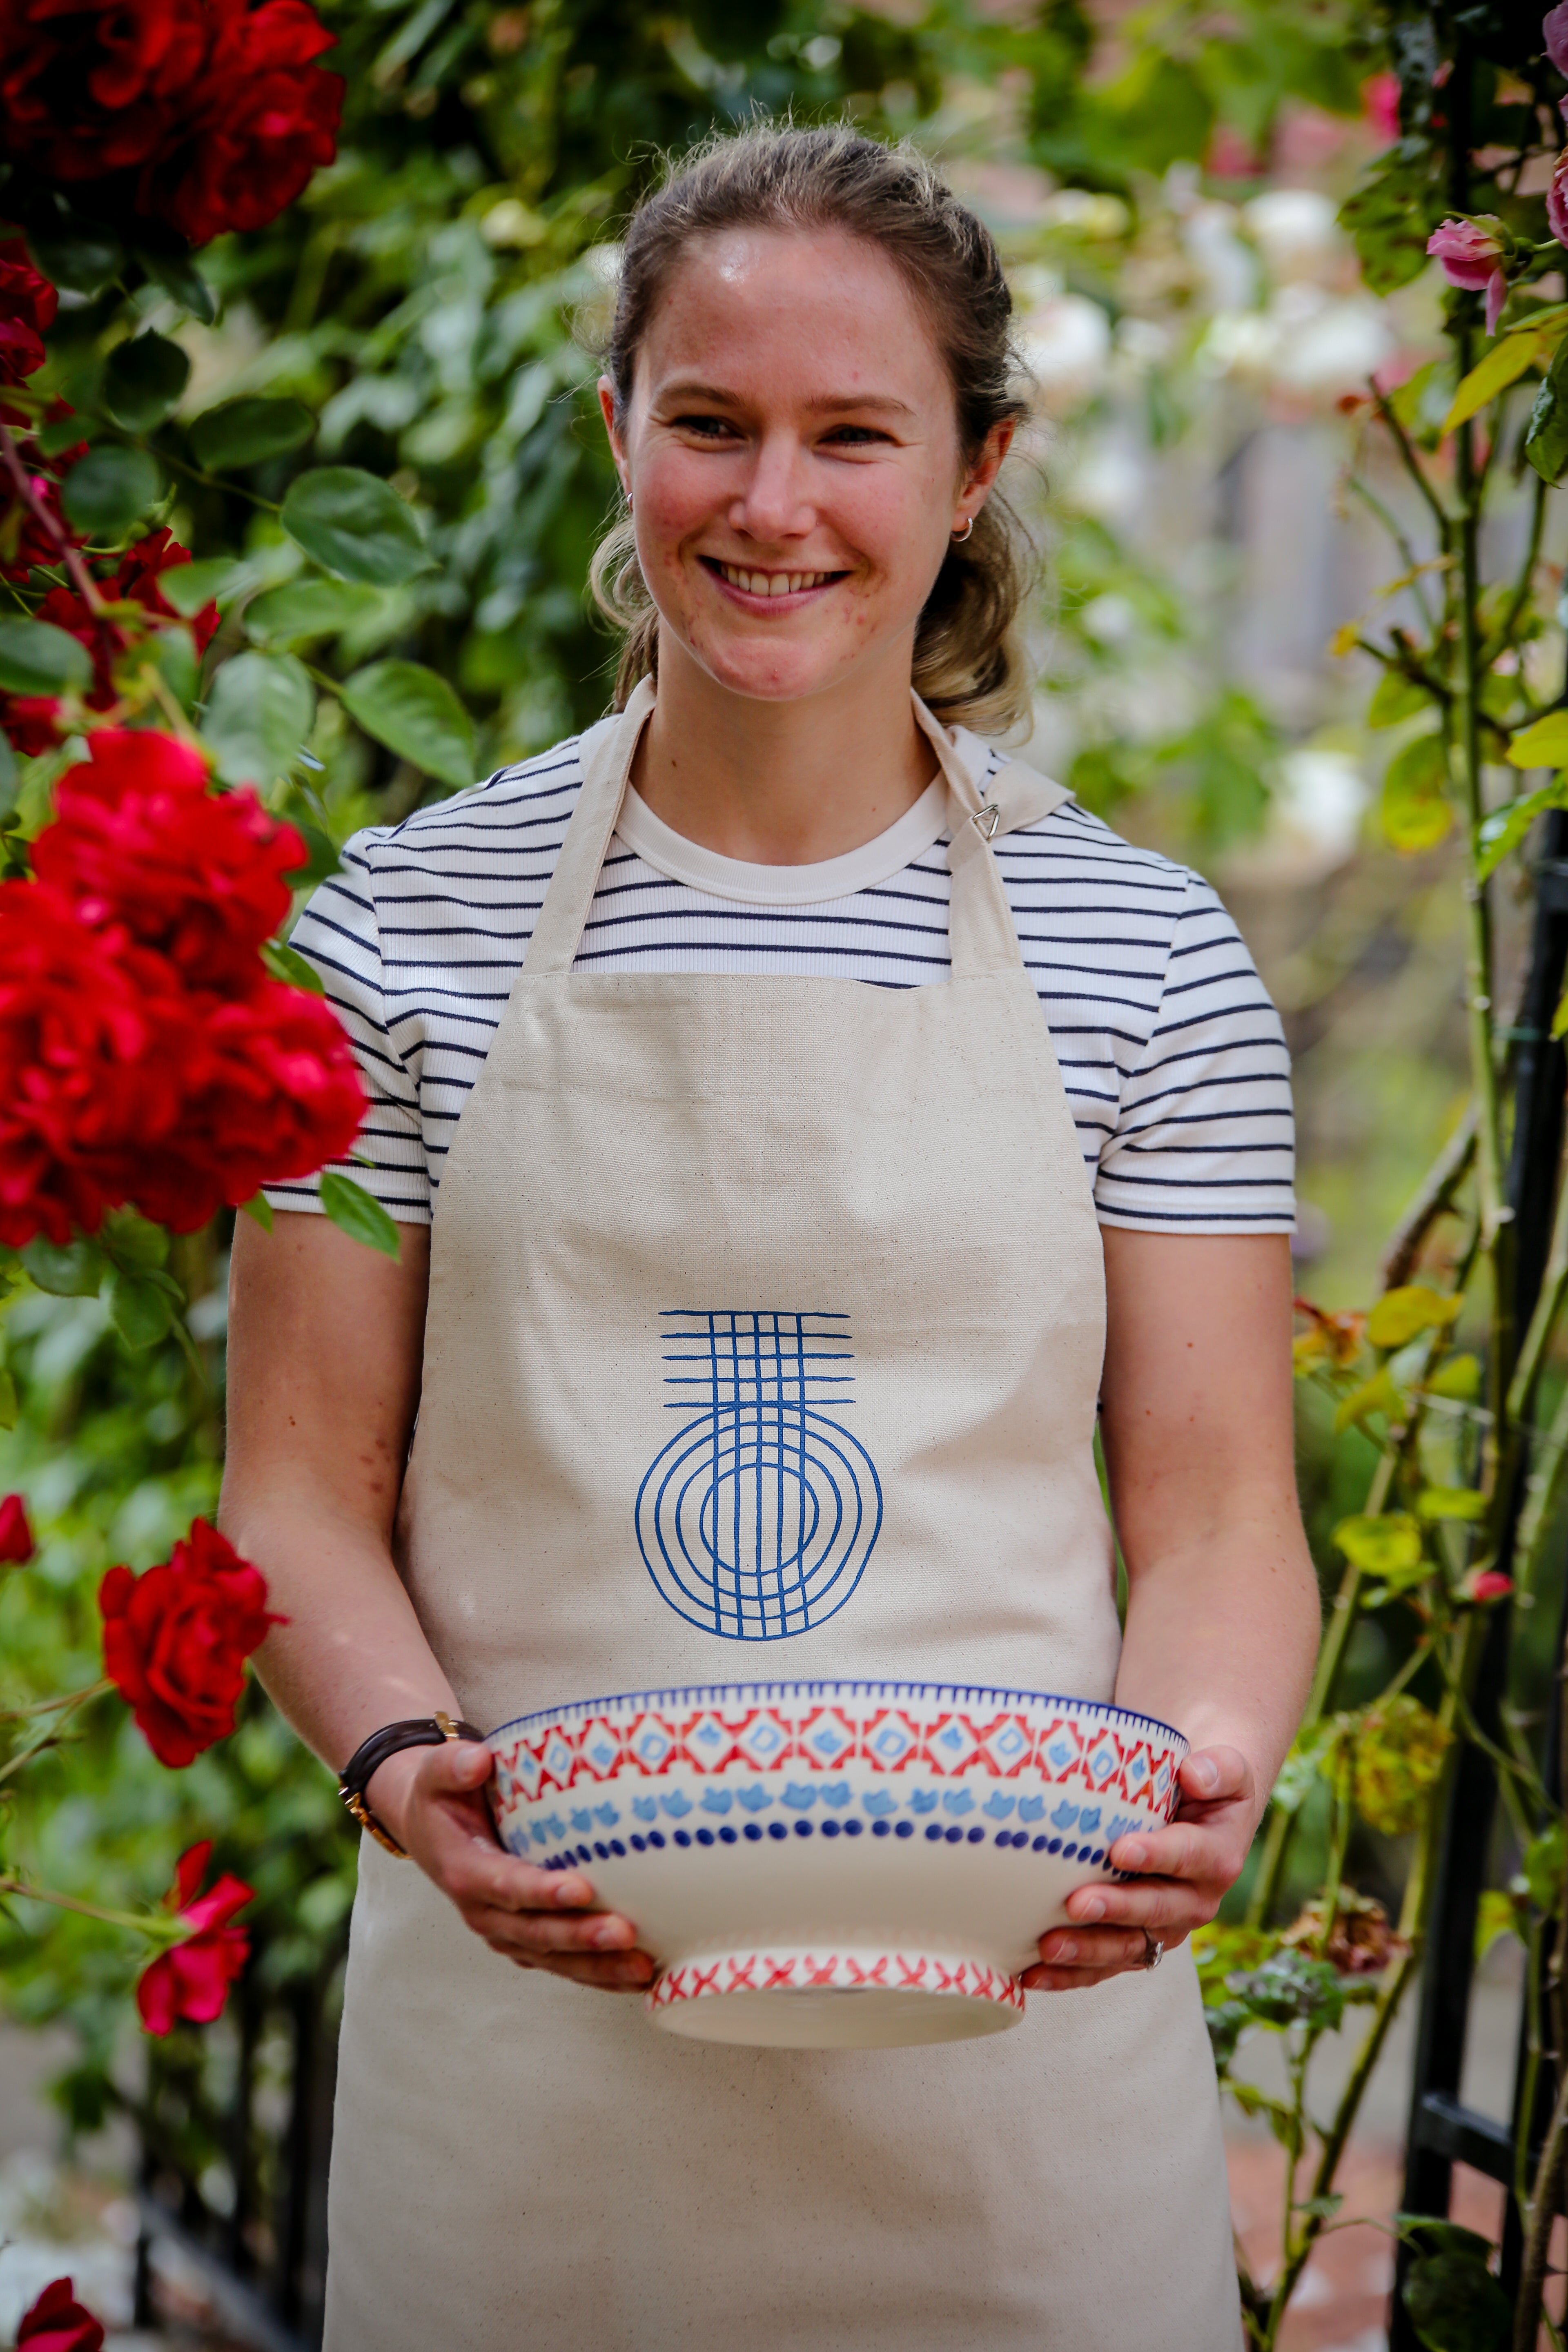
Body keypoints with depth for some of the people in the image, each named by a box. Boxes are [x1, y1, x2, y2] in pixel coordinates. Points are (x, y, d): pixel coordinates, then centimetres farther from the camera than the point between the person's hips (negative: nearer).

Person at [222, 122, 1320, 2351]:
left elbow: (1217, 1515, 2)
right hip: (528, 2025, 0)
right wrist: (408, 1762, -16)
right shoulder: (408, 928, 1)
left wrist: (1199, 1776, -19)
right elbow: (306, 1492, 3)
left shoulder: (1144, 952, 1)